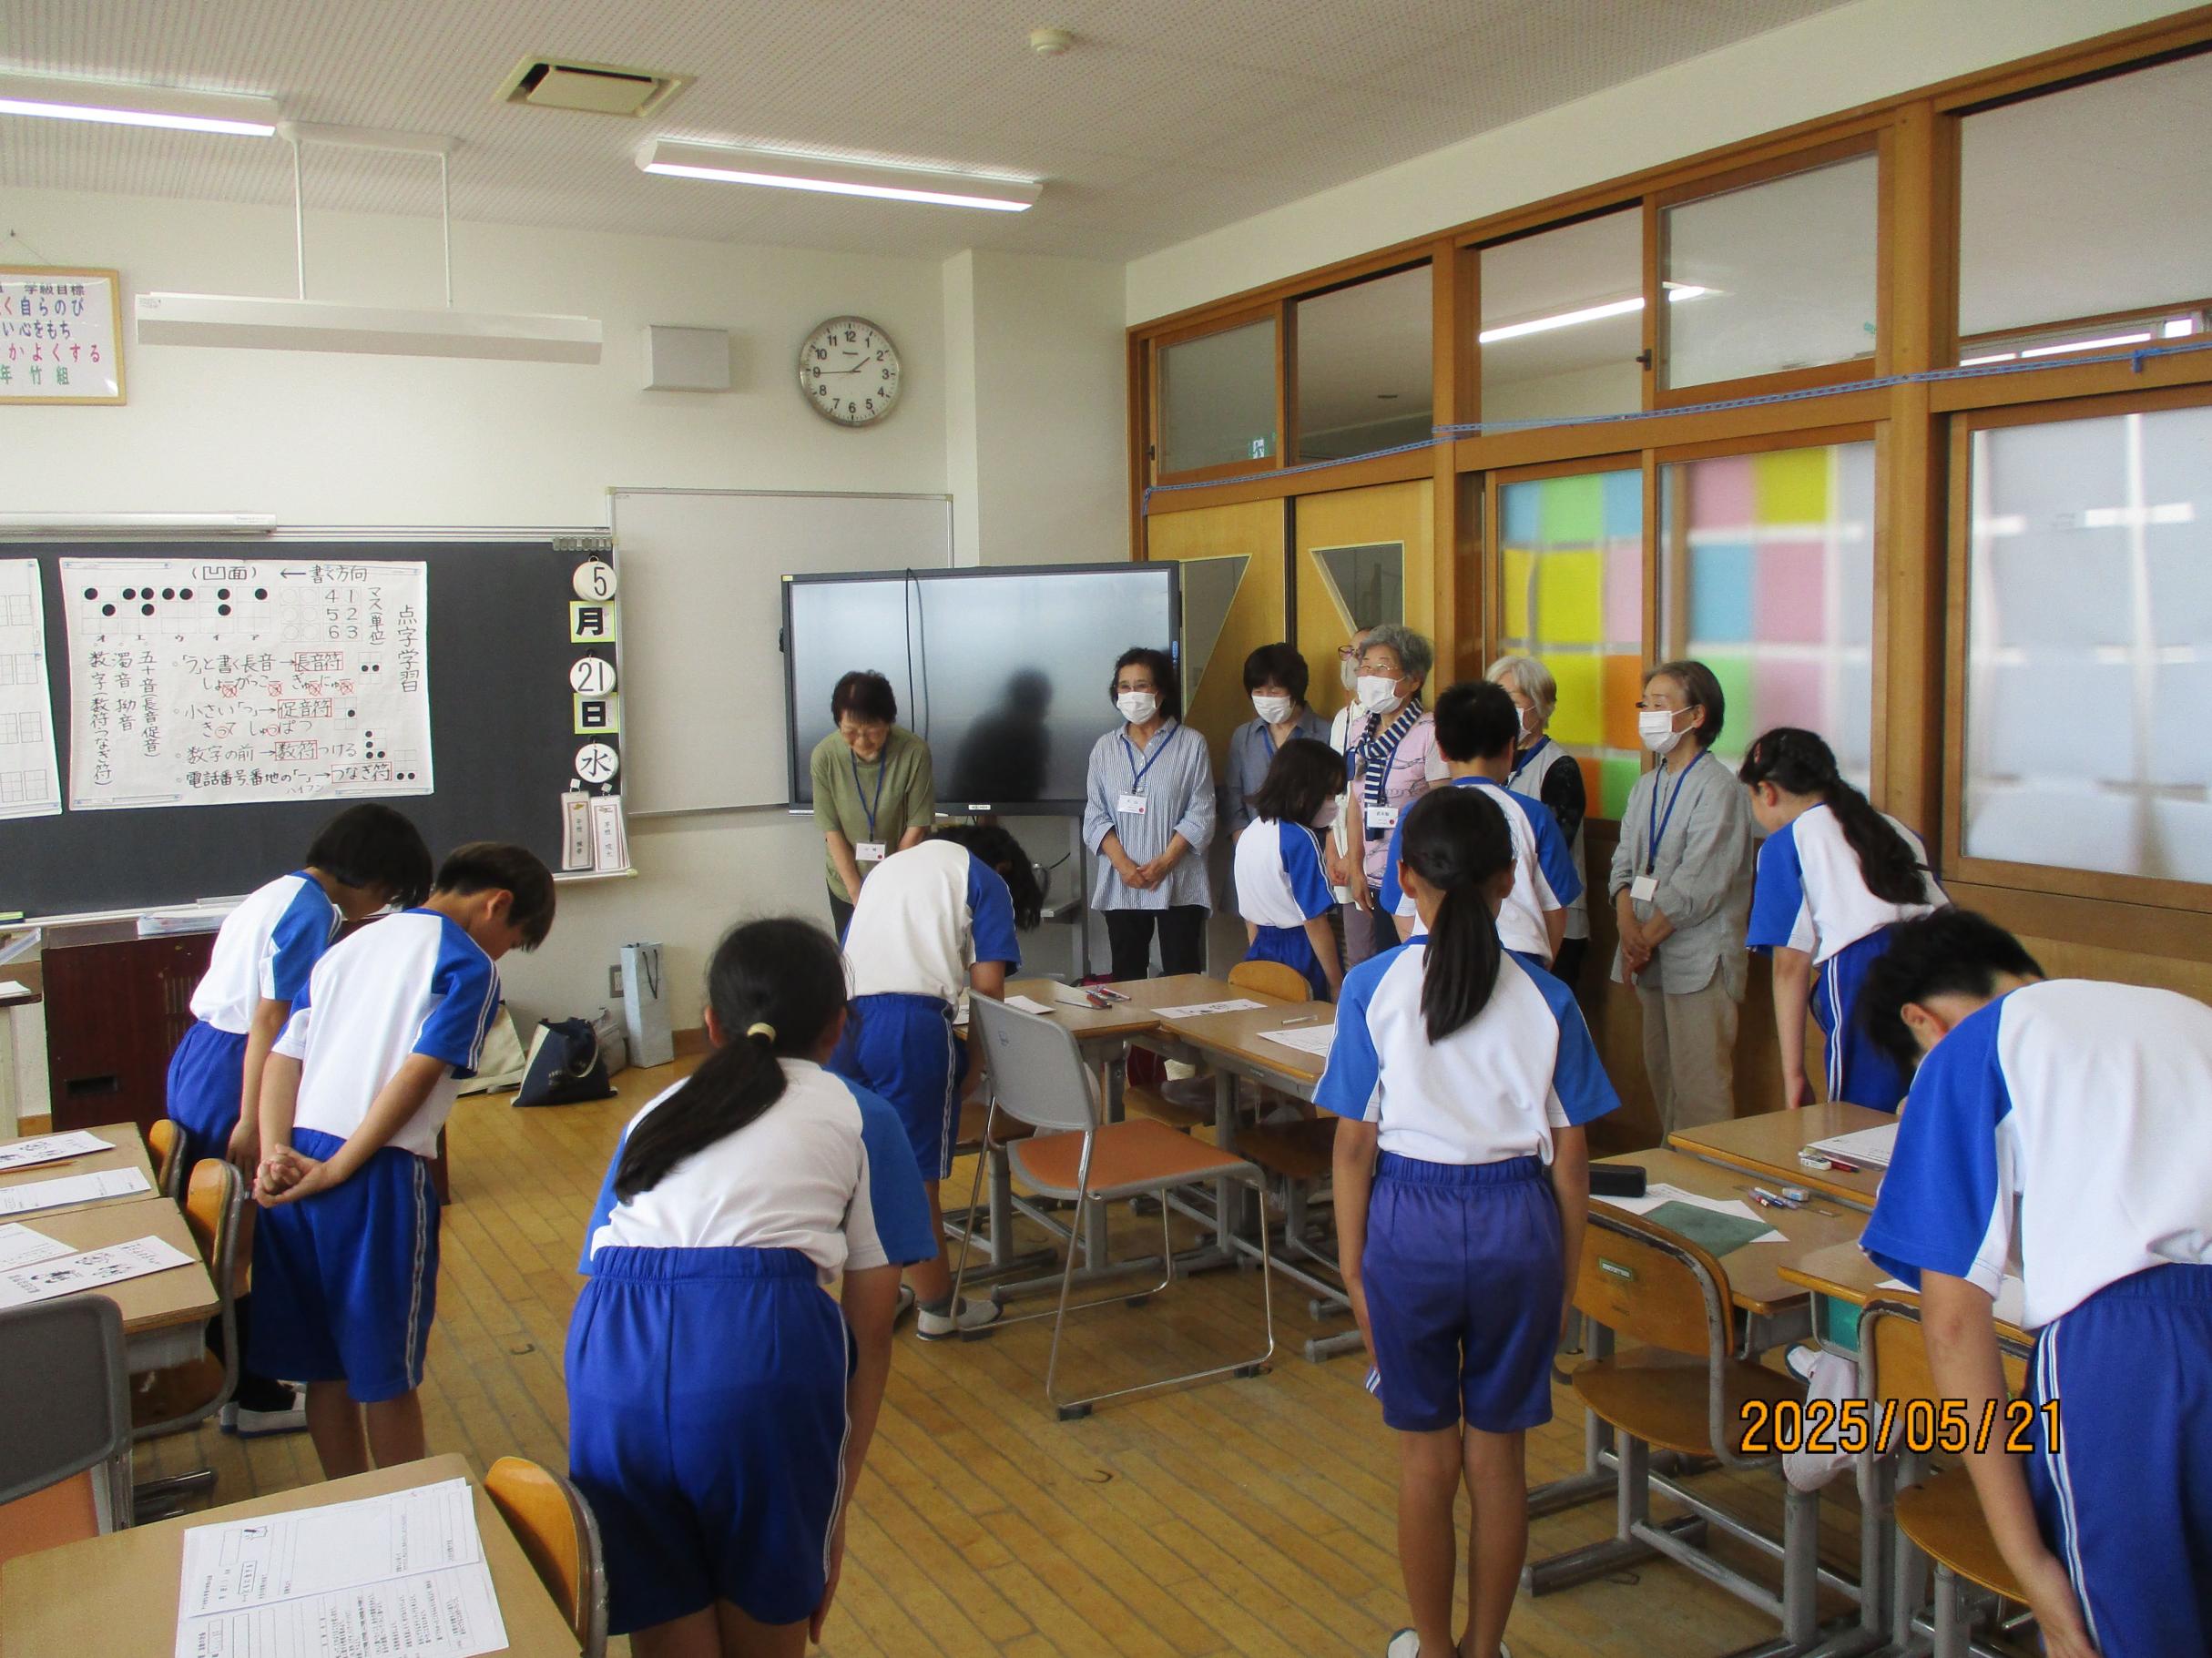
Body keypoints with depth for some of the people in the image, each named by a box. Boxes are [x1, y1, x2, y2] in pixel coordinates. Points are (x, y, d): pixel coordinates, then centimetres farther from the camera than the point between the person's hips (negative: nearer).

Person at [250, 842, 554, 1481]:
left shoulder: (348, 946, 19)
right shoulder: (469, 965, -4)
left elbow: (282, 1058, 10)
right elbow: (417, 1075, -15)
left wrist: (275, 1156, -1)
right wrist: (337, 1169, -12)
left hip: (293, 1173, 7)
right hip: (378, 1177, -7)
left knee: (325, 1365, 17)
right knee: (388, 1374, 8)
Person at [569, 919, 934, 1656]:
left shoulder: (655, 1112, 30)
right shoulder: (857, 1116, 20)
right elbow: (870, 1332, 16)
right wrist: (836, 1505, 22)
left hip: (611, 1355, 3)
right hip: (763, 1349, -3)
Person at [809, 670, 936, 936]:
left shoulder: (914, 752, -22)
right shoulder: (824, 756, -18)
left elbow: (917, 826, -14)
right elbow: (831, 829, -12)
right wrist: (856, 891, -12)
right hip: (846, 883, 1)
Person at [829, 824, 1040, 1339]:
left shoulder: (885, 869, 32)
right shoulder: (986, 880, 15)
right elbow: (988, 986, 3)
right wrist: (980, 1053, 18)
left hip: (841, 1019, 6)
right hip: (912, 1022, -5)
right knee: (917, 1177, 5)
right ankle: (937, 1306, 20)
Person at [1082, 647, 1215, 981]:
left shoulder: (1191, 744, 2)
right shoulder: (1105, 748, 11)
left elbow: (1200, 814, -3)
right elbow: (1095, 816, 6)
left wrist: (1164, 862, -13)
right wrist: (1123, 863, -9)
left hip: (1178, 882, -3)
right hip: (1120, 884, 3)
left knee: (1181, 976, -3)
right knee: (1126, 978, 5)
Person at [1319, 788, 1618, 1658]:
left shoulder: (1373, 987, -8)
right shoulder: (1545, 997, -4)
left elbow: (1355, 1144, -7)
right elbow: (1570, 1158, -1)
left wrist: (1352, 1269, 3)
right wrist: (1565, 1278, 11)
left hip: (1410, 1224, -1)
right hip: (1518, 1226, 1)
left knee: (1427, 1460, 14)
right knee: (1498, 1460, 15)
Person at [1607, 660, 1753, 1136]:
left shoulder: (1718, 788, -11)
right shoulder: (1646, 787, 14)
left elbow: (1696, 887, -16)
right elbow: (1623, 865, 10)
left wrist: (1647, 938, -10)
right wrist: (1628, 927, -7)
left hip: (1700, 961, -8)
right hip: (1653, 959, 8)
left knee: (1700, 1088, -6)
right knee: (1661, 1073, 13)